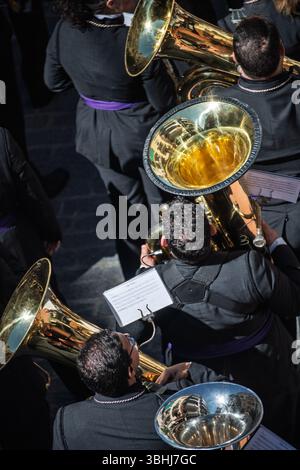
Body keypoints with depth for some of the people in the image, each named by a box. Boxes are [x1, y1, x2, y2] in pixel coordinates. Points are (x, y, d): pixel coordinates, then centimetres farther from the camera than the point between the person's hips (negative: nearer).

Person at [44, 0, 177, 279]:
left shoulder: (65, 29, -18)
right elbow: (164, 102, -20)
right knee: (160, 204, 20)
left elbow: (54, 81, -1)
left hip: (97, 135, 4)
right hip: (144, 135, -4)